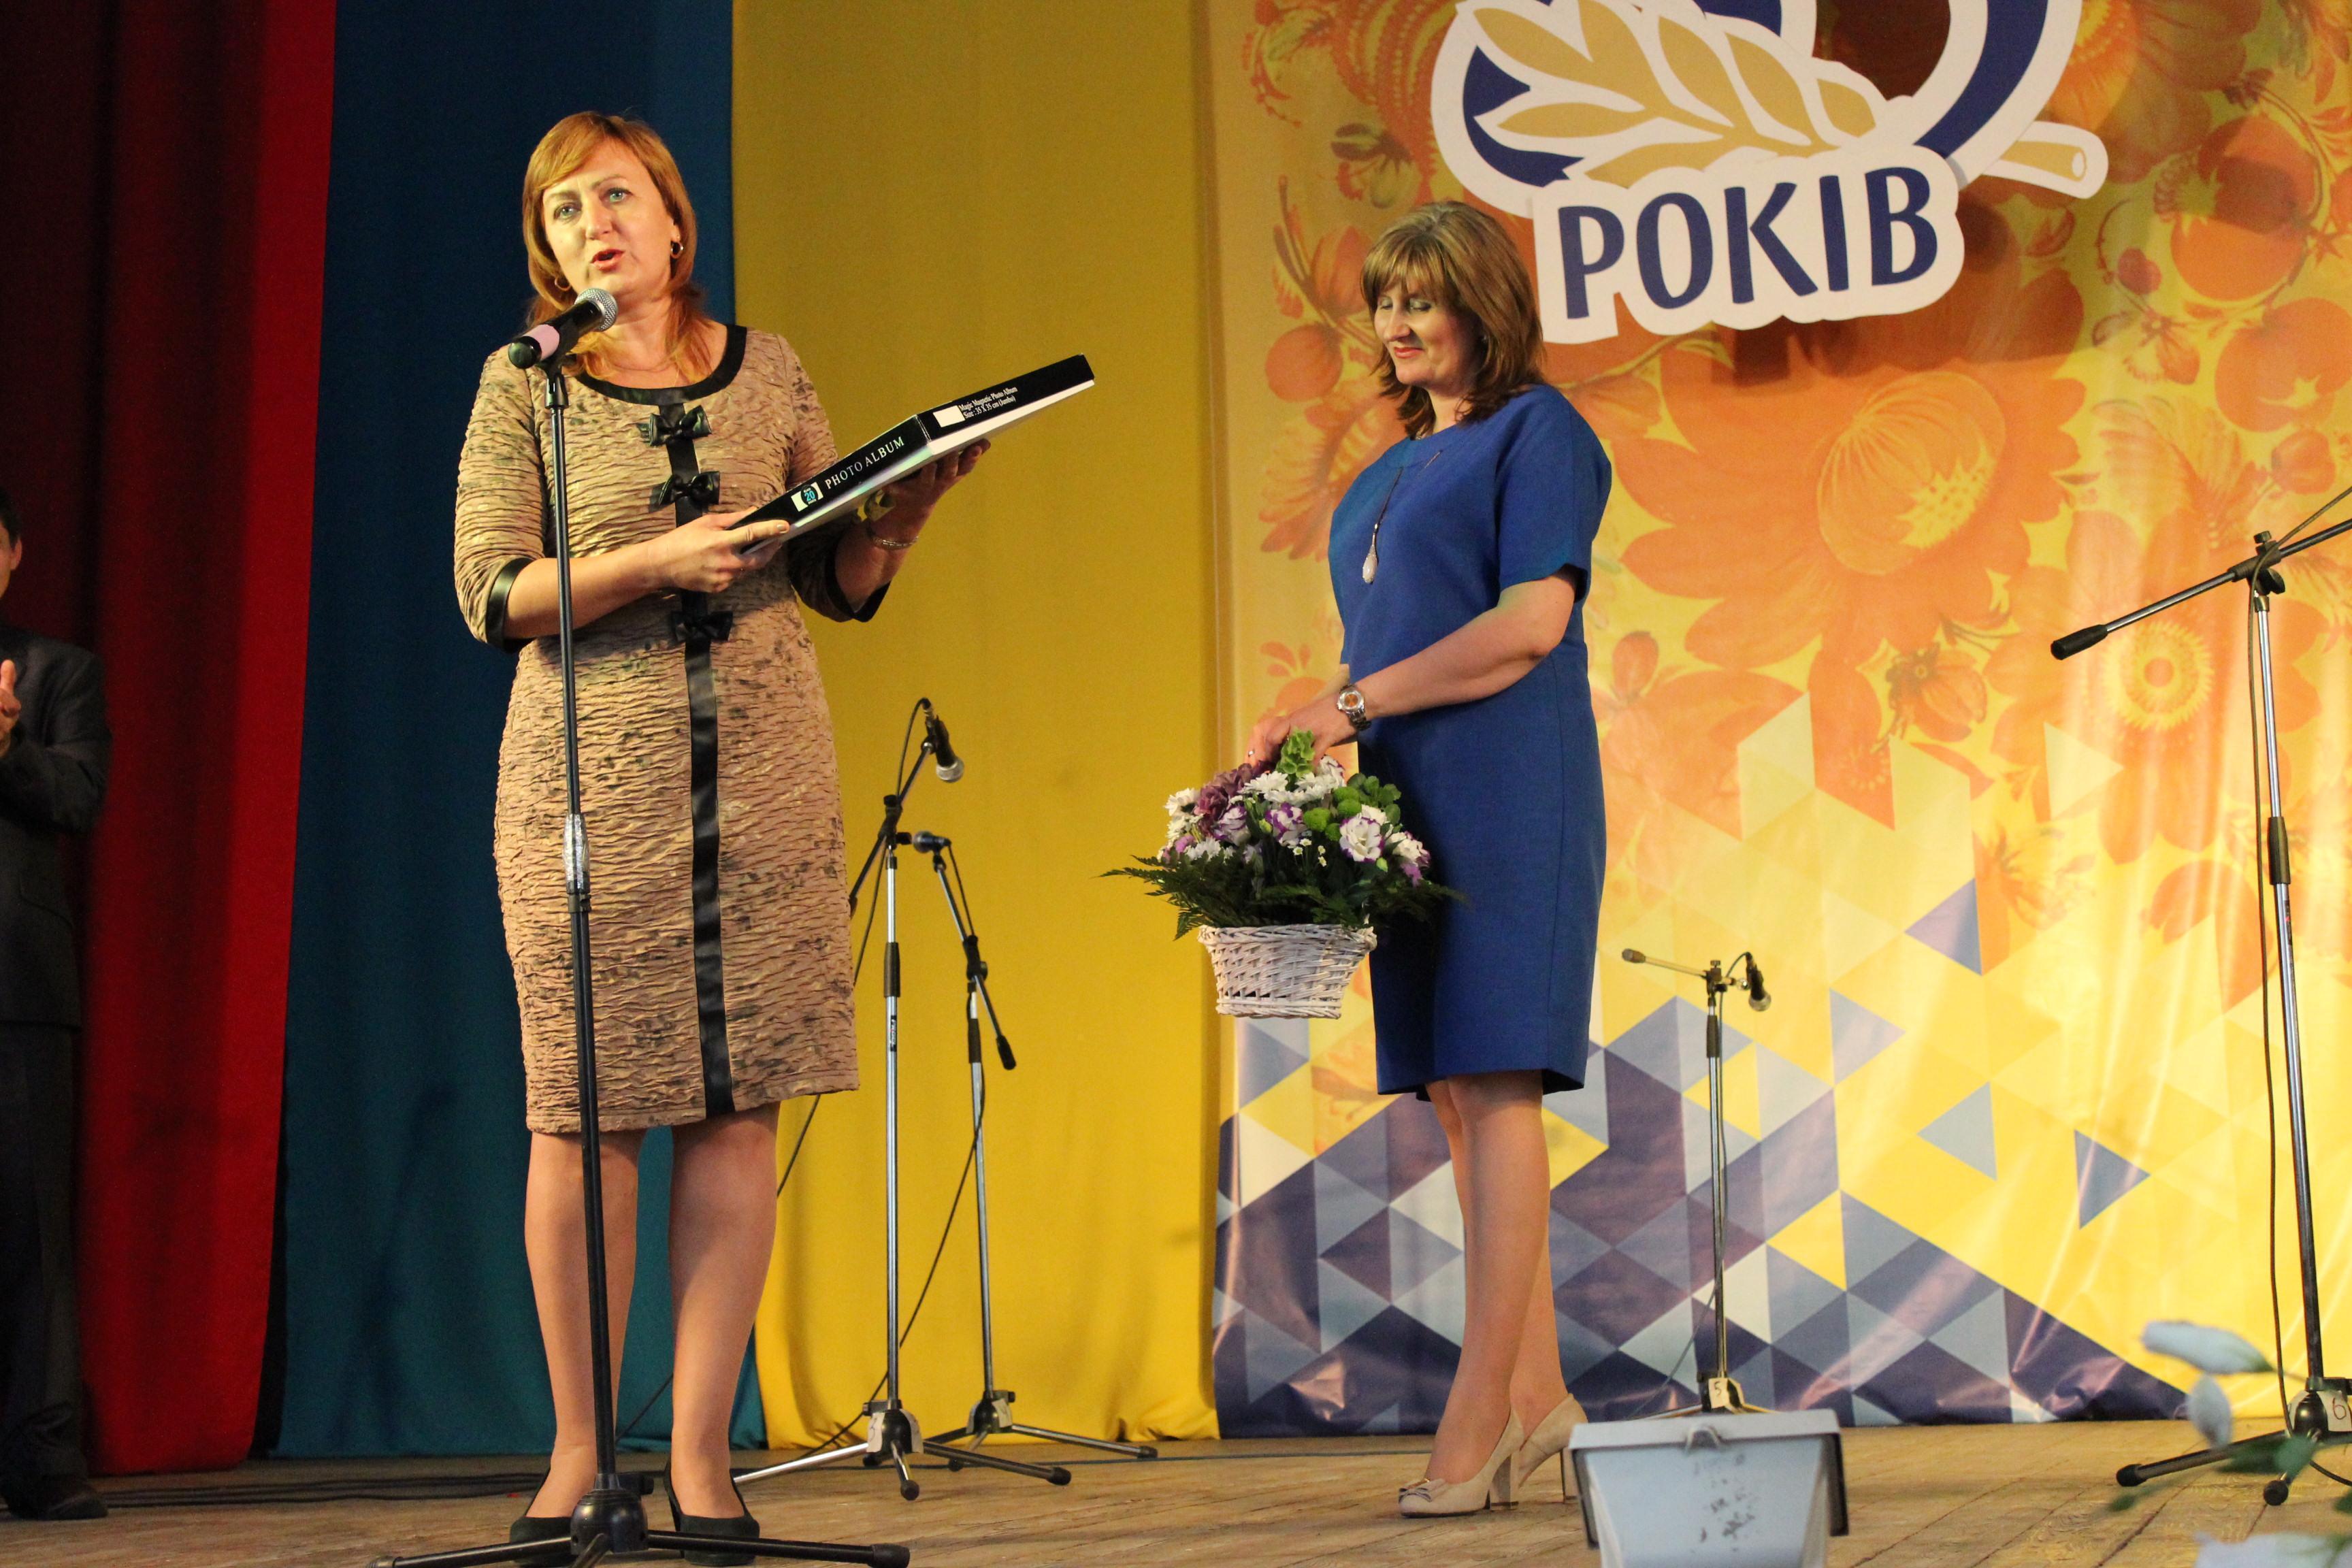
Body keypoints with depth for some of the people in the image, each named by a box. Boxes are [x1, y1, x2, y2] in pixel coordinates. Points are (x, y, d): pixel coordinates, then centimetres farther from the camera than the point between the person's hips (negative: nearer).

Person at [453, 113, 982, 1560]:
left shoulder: (767, 371, 13)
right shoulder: (525, 386, 6)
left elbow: (844, 586, 14)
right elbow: (491, 595, -3)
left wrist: (908, 503, -4)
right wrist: (657, 561, -15)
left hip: (766, 764, 2)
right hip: (590, 773, -2)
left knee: (739, 1109, -3)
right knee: (586, 1111, -3)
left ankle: (701, 1451, 3)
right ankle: (581, 1450, 9)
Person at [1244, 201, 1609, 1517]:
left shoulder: (1537, 431, -1)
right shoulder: (1393, 474, 23)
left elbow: (1532, 622, -13)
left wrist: (1354, 706, -12)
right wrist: (1304, 731, 7)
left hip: (1505, 792, -8)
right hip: (1409, 801, 8)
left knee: (1494, 1084, -11)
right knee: (1458, 1089, 5)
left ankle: (1478, 1416, -11)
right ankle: (1536, 1397, 11)